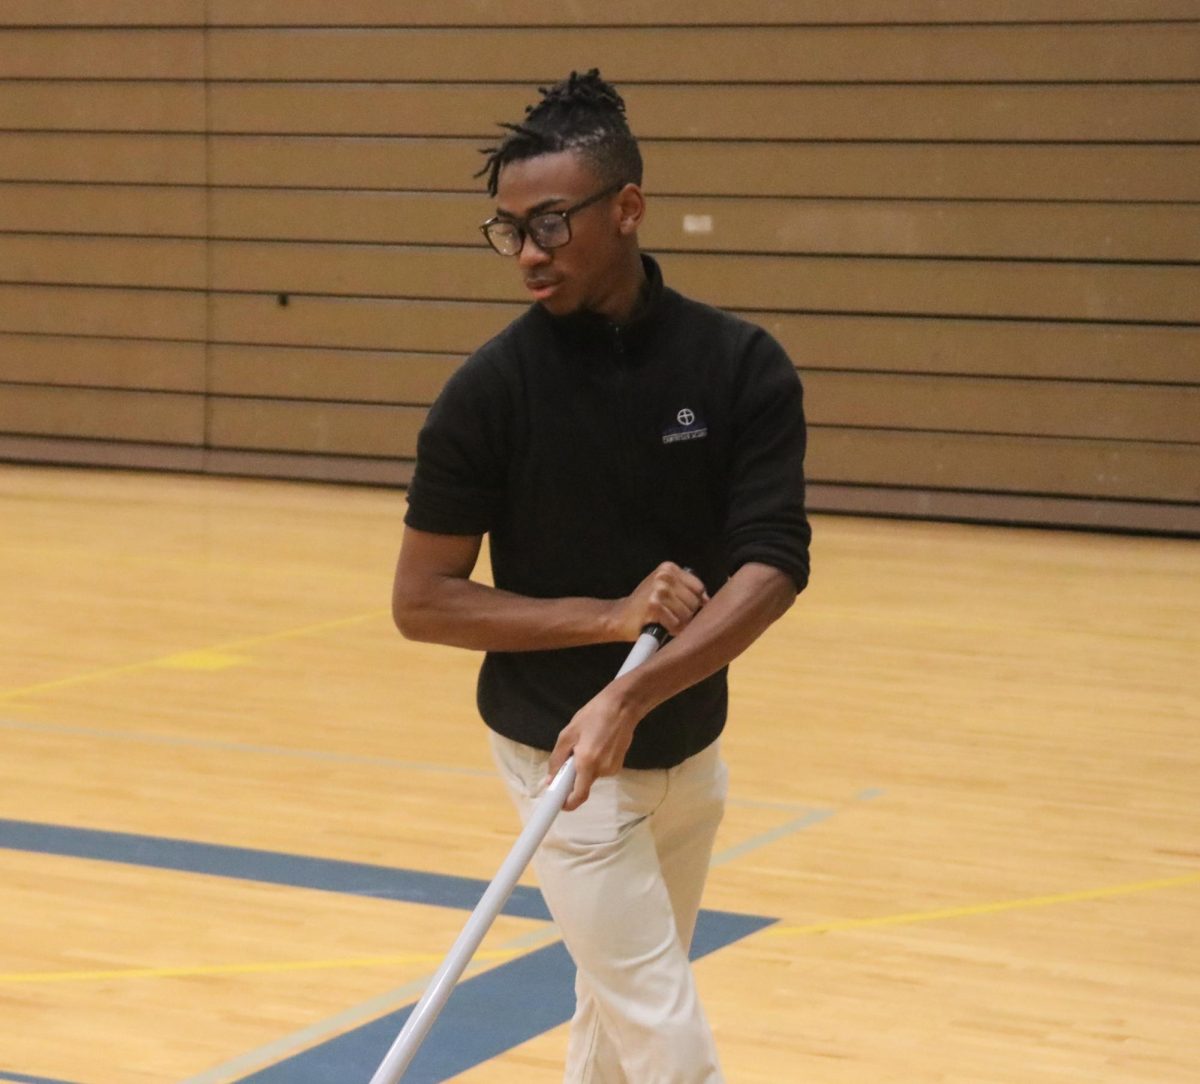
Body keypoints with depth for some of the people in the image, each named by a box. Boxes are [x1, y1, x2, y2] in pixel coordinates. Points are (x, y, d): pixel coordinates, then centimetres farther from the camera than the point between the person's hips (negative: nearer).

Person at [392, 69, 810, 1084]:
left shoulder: (741, 365, -7)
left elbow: (775, 565, -15)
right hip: (564, 758, -3)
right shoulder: (491, 388, -13)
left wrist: (630, 699, -28)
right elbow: (422, 599, -9)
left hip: (690, 751, 4)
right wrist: (611, 618, -21)